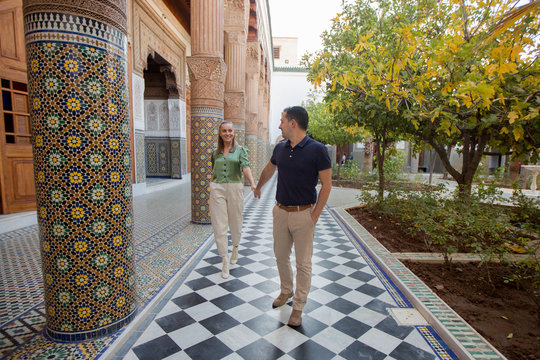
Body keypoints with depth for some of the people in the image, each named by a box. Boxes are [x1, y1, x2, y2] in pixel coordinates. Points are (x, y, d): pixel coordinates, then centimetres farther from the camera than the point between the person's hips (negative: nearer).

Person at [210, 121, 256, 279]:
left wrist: (253, 183, -31)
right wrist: (210, 191, 18)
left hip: (235, 188, -2)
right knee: (219, 226, -2)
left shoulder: (241, 150, 2)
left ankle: (235, 248, 41)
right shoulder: (215, 153, 11)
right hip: (217, 189, 2)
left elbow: (245, 167, -15)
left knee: (235, 223, 12)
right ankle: (225, 261, 9)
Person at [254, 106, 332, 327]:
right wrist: (258, 187, 37)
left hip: (303, 214, -5)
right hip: (280, 211, 5)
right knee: (281, 256, 19)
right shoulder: (280, 148, 3)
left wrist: (315, 215, -14)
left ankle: (298, 306, 27)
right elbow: (269, 170, 22)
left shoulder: (317, 150, -13)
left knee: (303, 263, 8)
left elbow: (326, 184, -10)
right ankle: (286, 291, 43)